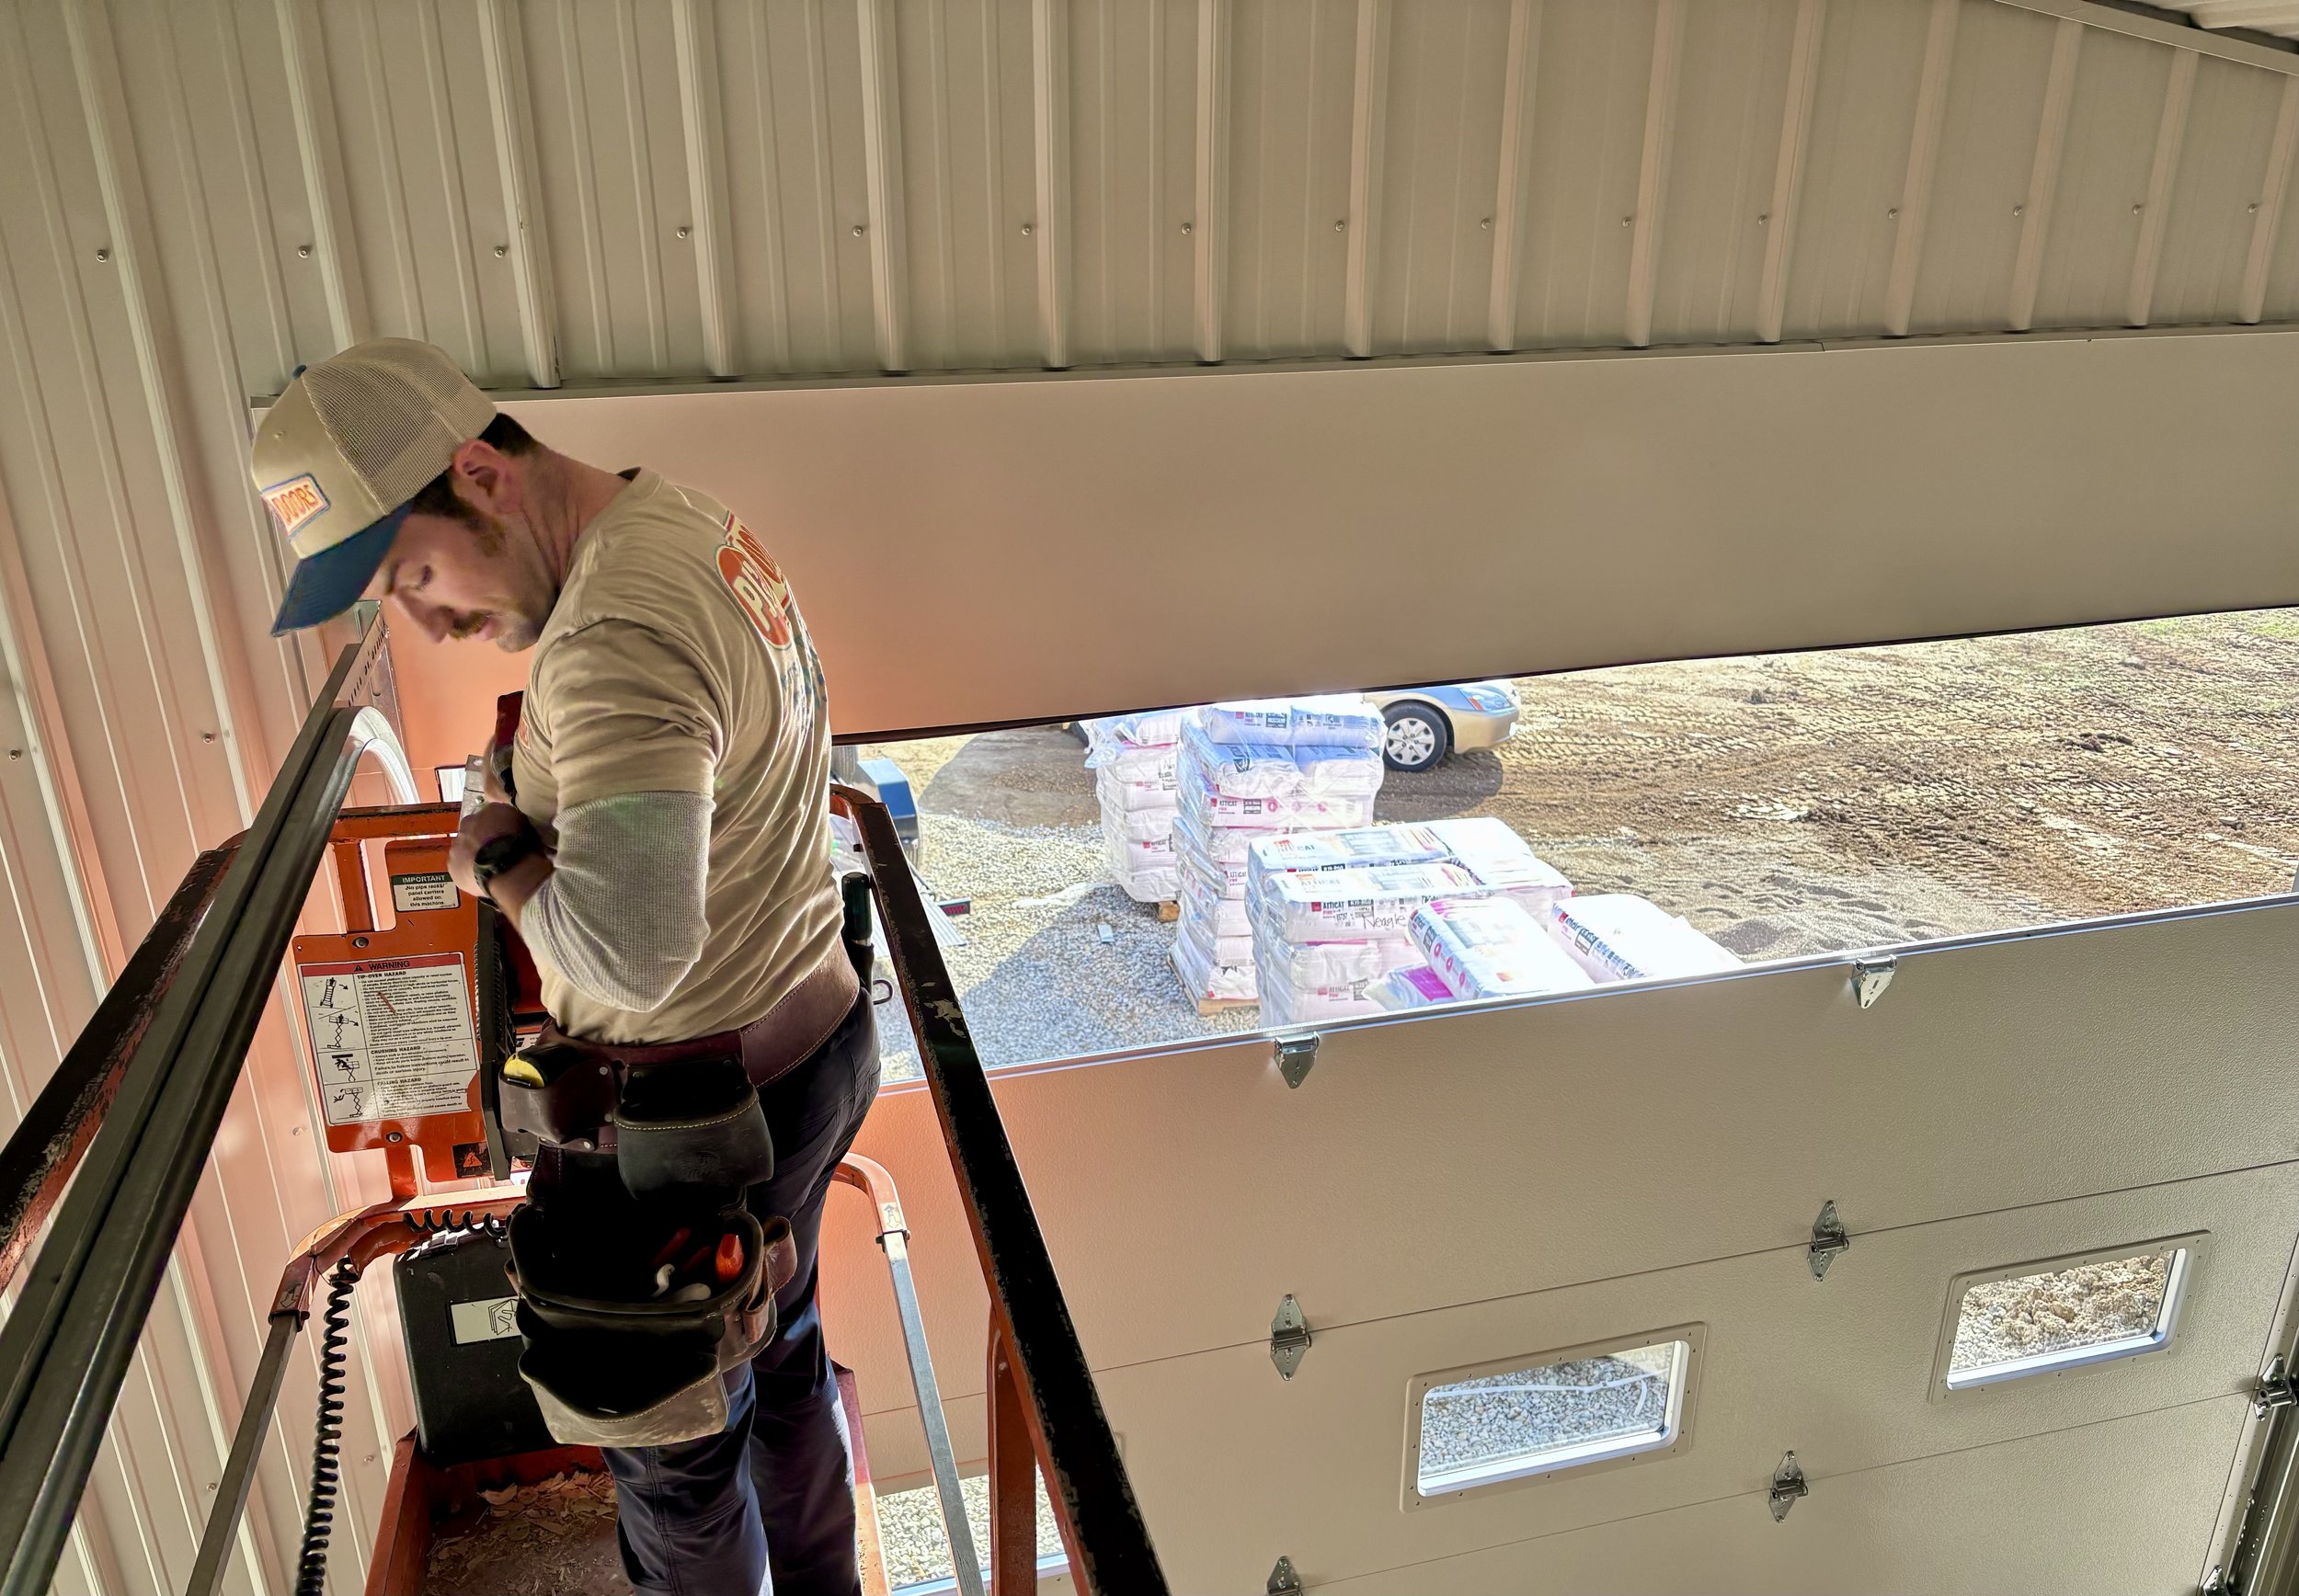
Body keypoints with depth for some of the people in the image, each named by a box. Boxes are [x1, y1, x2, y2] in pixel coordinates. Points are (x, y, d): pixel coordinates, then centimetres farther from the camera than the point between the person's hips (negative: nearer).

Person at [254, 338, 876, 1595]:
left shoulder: (615, 641, -31)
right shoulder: (692, 521, 1)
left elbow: (628, 953, -41)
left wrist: (500, 859, -21)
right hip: (824, 1034, 10)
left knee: (673, 1447, 16)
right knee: (782, 1358, 30)